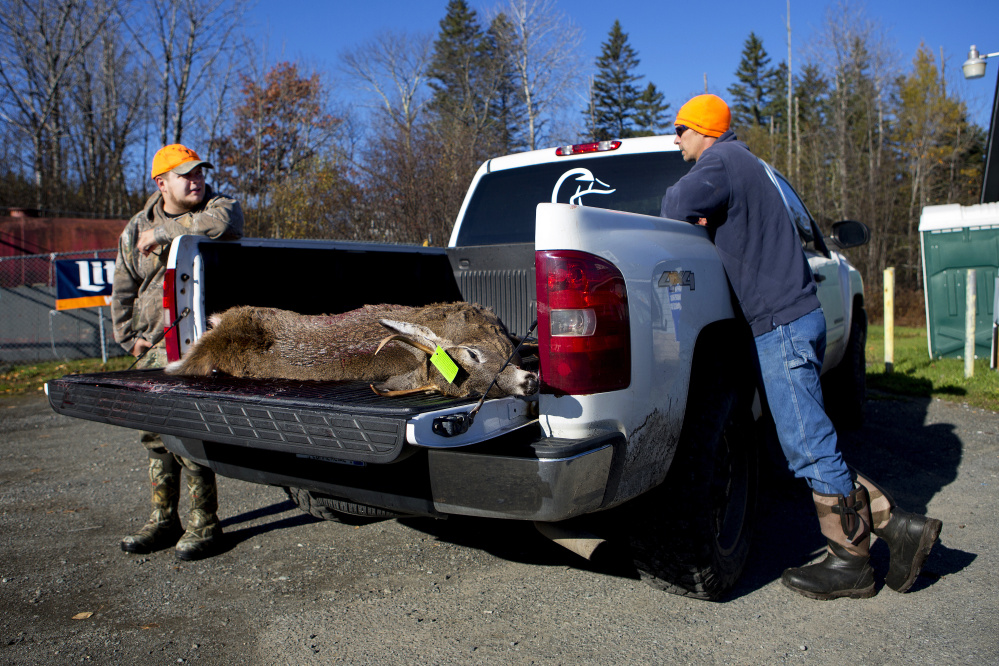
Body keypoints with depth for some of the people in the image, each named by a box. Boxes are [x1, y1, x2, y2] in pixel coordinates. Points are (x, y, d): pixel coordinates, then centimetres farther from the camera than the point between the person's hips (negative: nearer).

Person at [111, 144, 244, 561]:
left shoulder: (219, 207, -2)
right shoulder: (137, 228, 13)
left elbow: (221, 223, -30)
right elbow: (122, 290, 20)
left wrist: (164, 231, -19)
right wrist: (130, 338, 11)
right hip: (154, 347, 6)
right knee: (155, 433, 12)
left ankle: (204, 525, 2)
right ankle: (163, 520, 26)